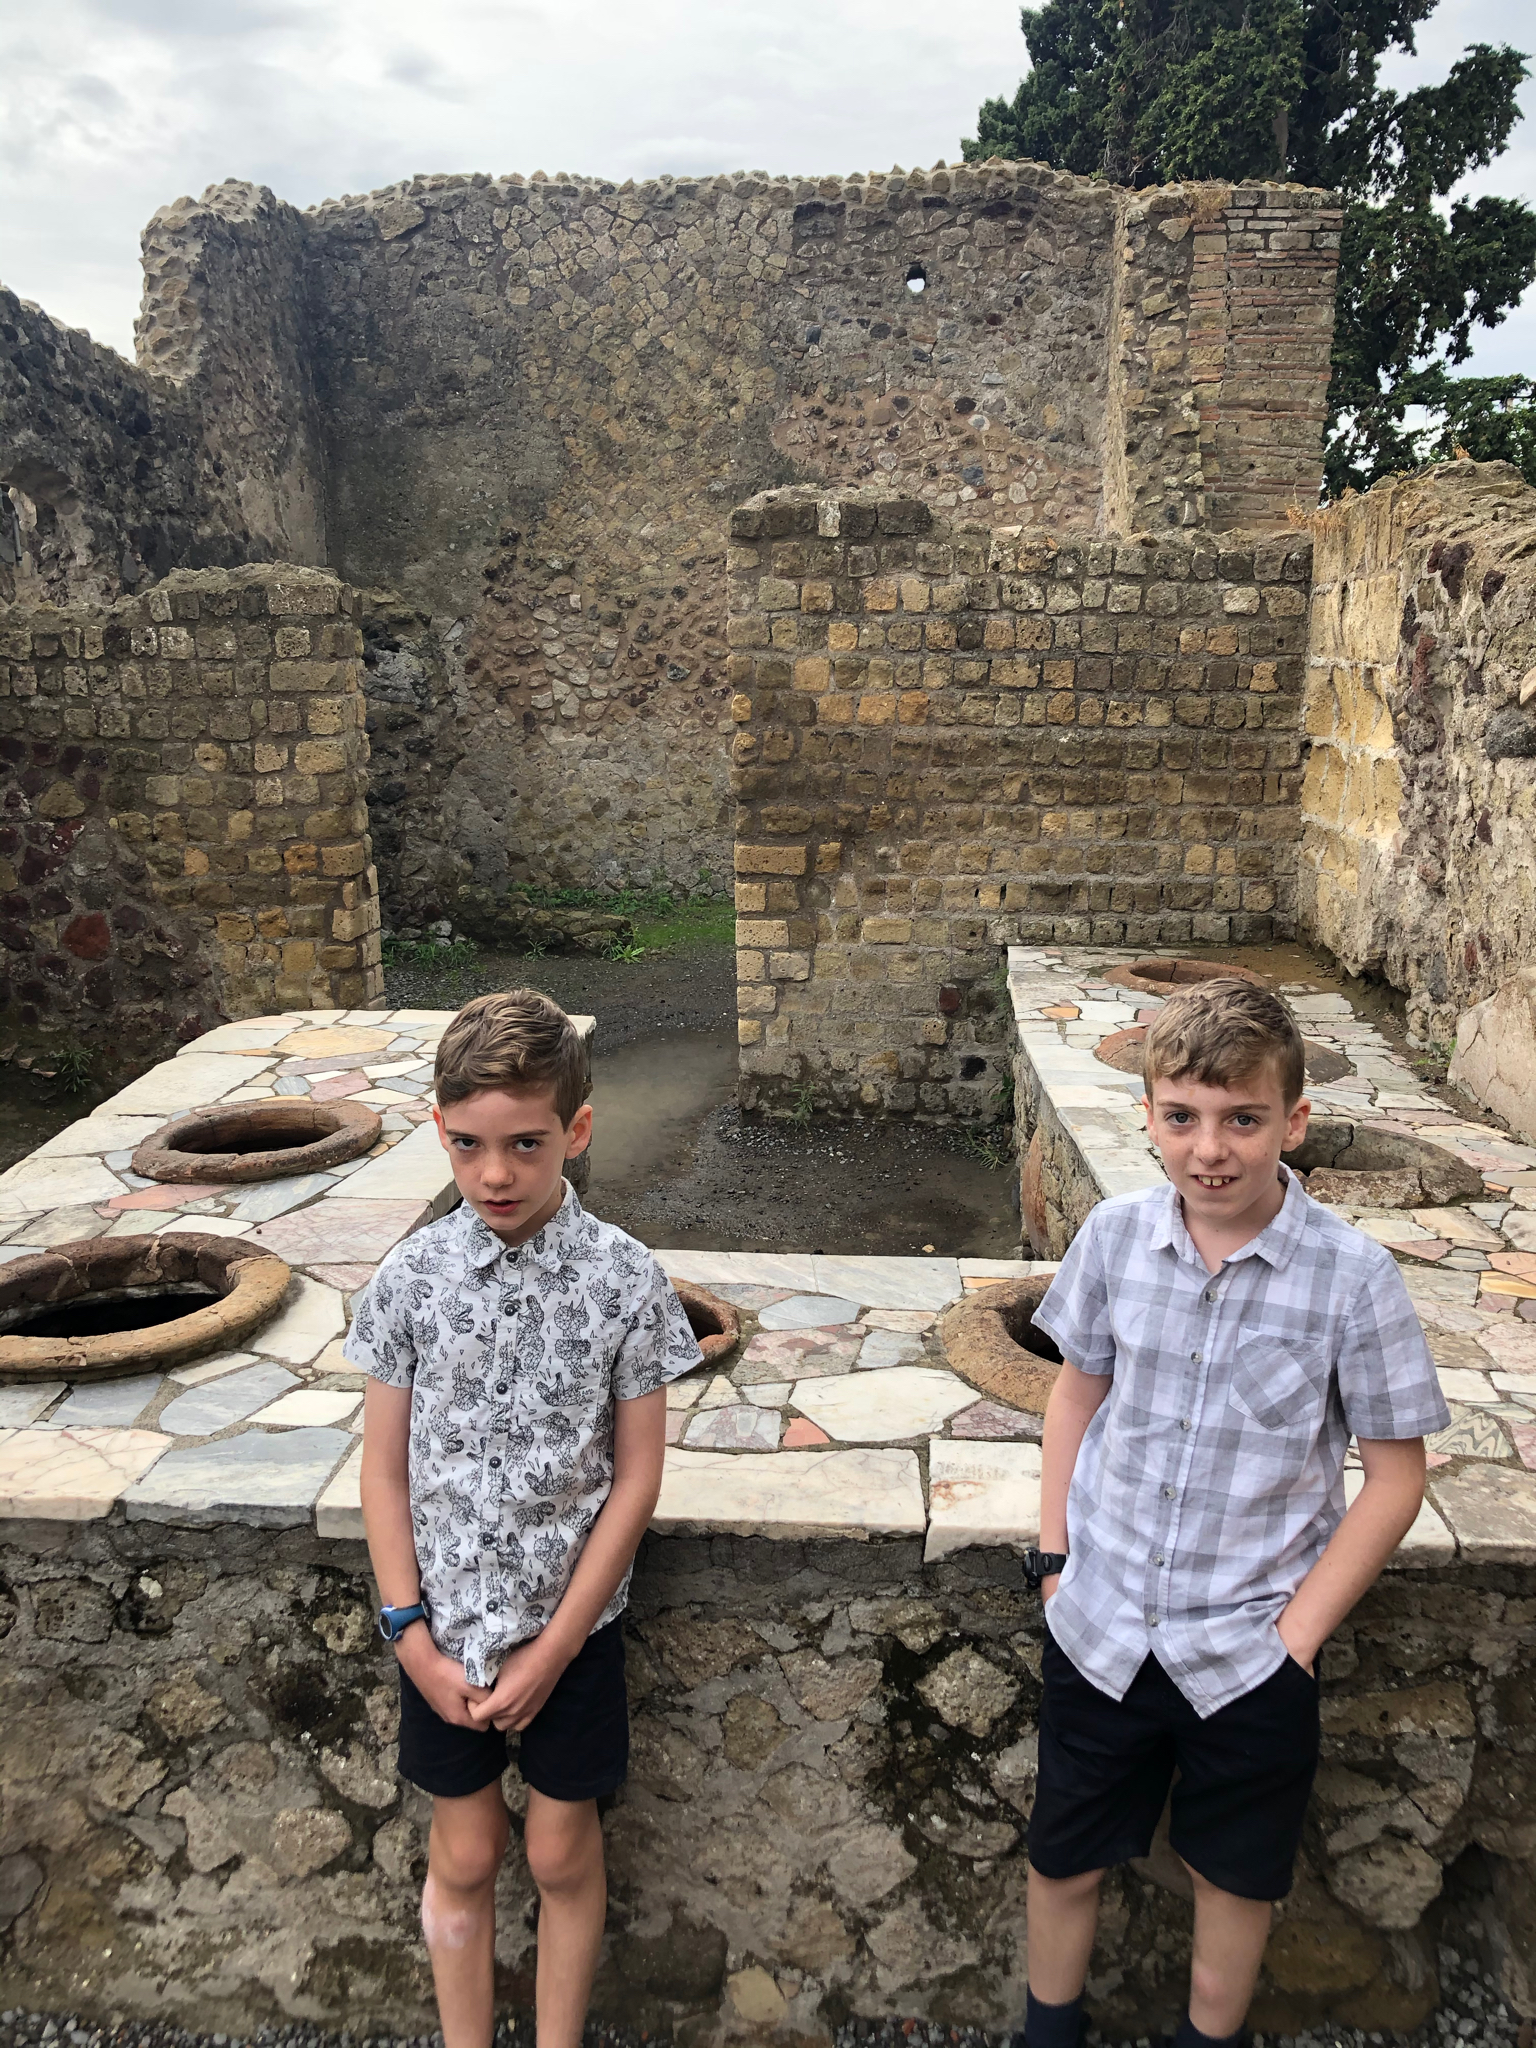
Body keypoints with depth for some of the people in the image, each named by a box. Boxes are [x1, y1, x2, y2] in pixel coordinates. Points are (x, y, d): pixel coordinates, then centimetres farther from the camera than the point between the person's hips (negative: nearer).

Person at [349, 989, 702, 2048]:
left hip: (571, 1619, -1)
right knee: (464, 1855, 16)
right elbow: (385, 1465, -3)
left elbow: (635, 1478, -10)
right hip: (447, 1623, 1)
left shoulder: (625, 1278, -15)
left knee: (562, 1852, 15)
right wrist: (411, 1634, -6)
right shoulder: (413, 1275, -10)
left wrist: (553, 1646, -10)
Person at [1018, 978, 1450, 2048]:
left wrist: (1300, 1627, -10)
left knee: (1237, 1877, 21)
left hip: (1250, 1652, -2)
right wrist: (1054, 1551, 3)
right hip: (1100, 1629, 2)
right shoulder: (1116, 1234, -10)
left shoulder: (1353, 1276, -18)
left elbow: (1397, 1474, -9)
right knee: (1064, 1861, 19)